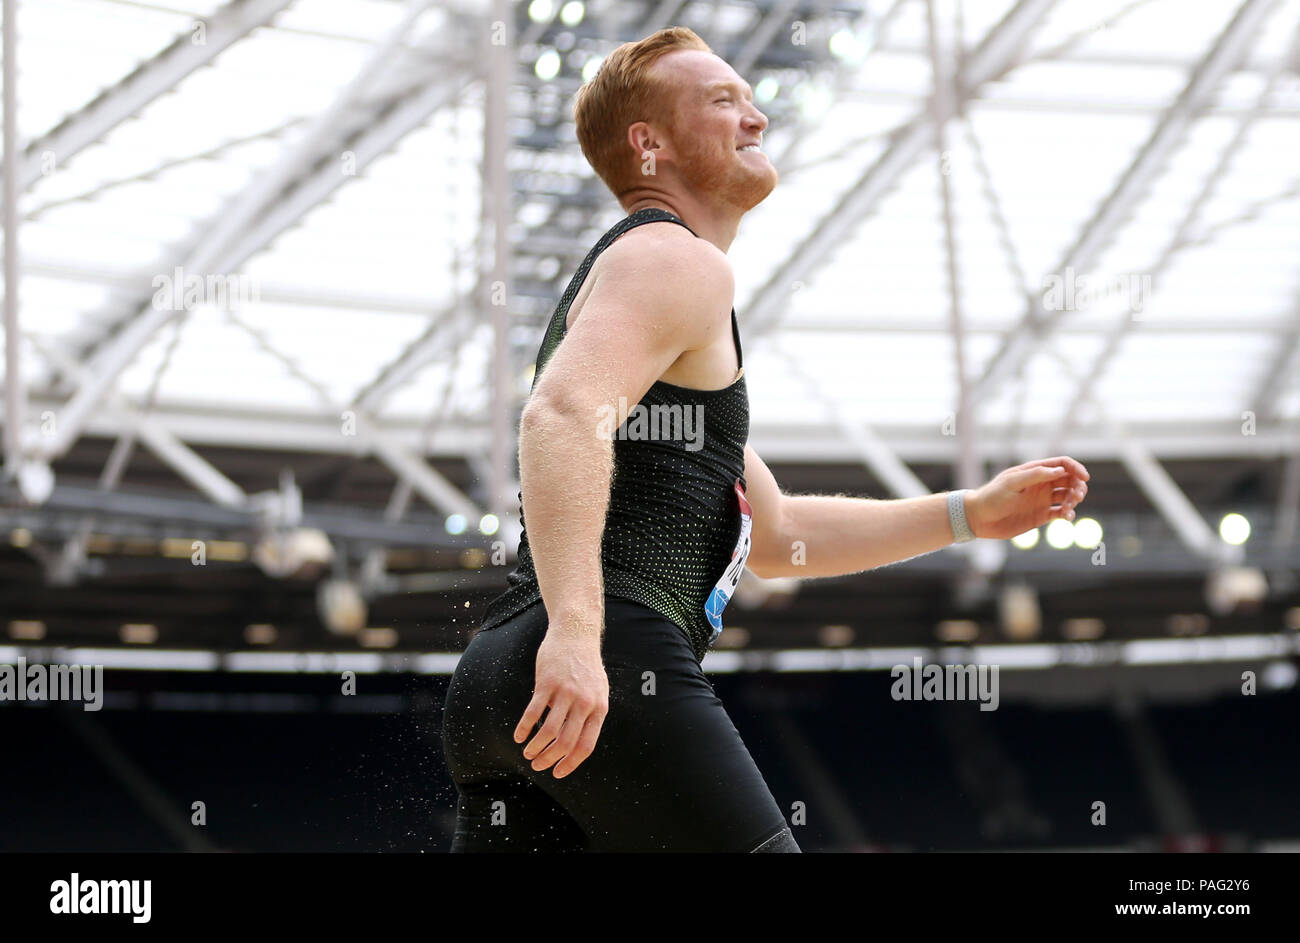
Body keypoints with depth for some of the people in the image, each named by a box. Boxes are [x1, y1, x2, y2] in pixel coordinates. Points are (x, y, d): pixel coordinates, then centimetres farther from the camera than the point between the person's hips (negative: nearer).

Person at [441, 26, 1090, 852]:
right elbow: (562, 415, -21)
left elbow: (772, 535, 35)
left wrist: (971, 514, 31)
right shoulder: (679, 263, 0)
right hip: (615, 661, -10)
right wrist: (574, 626, -32)